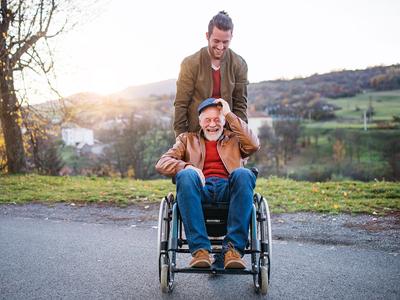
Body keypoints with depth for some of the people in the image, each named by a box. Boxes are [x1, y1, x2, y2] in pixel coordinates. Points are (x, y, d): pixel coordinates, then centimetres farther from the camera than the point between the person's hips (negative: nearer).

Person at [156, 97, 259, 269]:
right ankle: (200, 249, -37)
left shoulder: (234, 139, 29)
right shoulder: (188, 139, 28)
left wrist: (229, 114, 8)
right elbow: (162, 164, 12)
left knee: (243, 174, -33)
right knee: (186, 175, -34)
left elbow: (253, 145, 4)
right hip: (200, 189, 0)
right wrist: (187, 167, -10)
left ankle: (233, 249, -36)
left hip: (228, 190, 0)